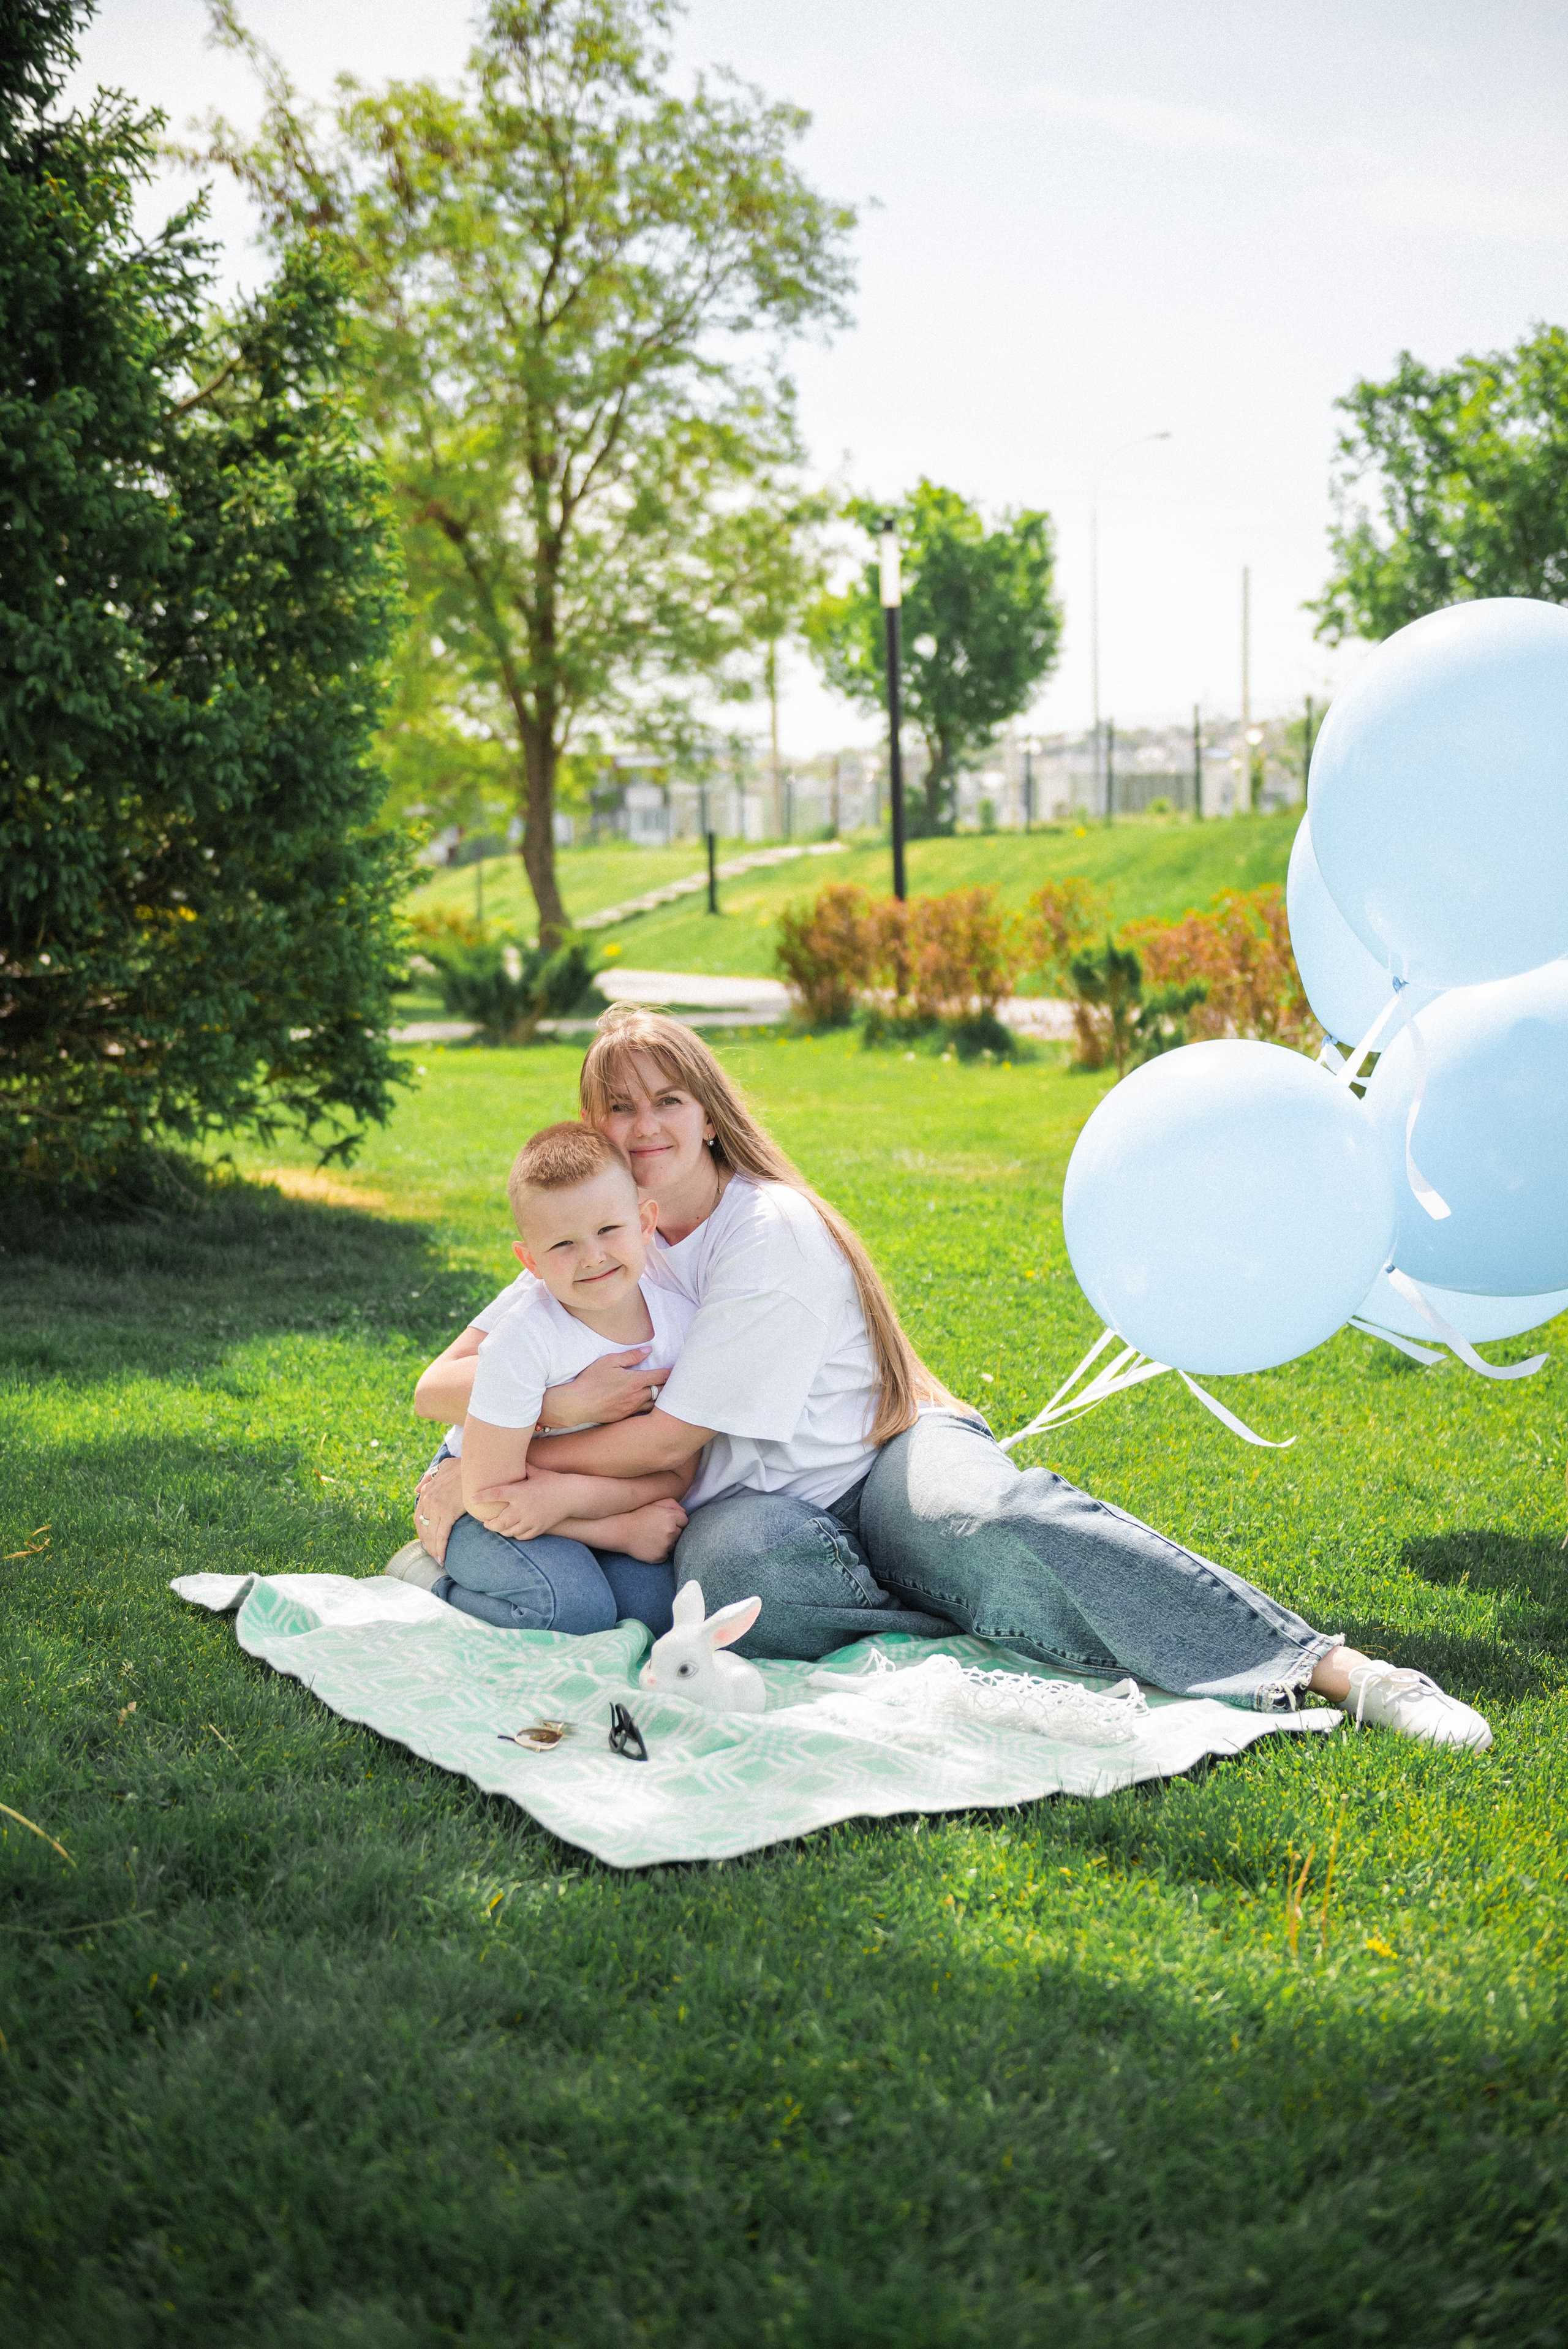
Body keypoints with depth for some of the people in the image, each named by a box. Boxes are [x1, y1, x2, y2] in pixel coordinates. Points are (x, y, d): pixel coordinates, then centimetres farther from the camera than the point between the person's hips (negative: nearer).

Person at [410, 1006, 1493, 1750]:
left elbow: (672, 1435, -13)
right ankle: (1022, 1637, -30)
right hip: (761, 1501, 4)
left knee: (987, 1520, -39)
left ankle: (1329, 1668, -40)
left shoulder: (772, 1231, -11)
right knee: (722, 1566, -36)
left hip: (885, 1457, -4)